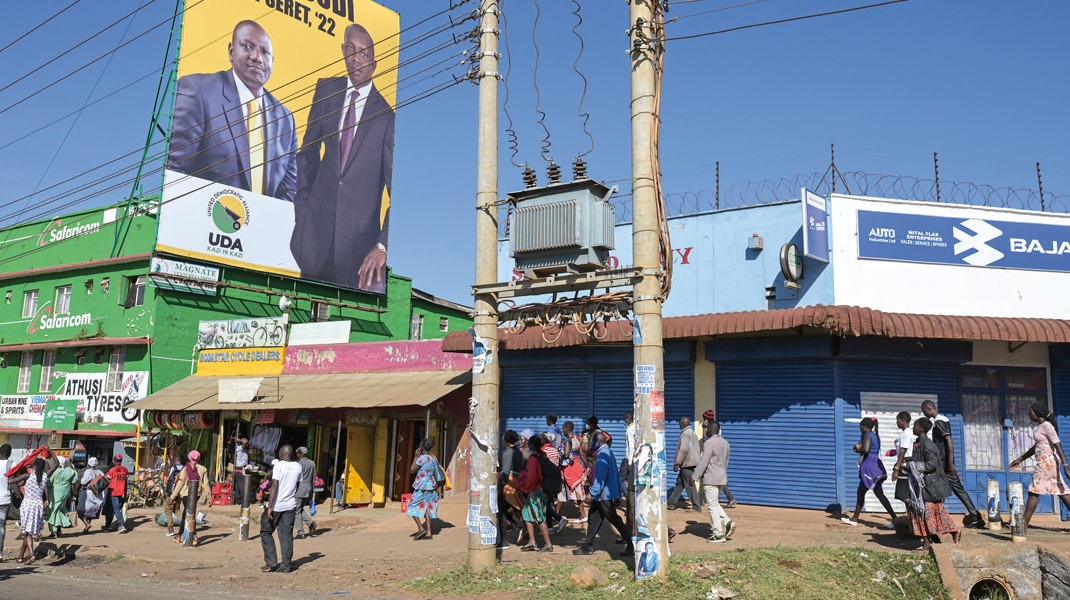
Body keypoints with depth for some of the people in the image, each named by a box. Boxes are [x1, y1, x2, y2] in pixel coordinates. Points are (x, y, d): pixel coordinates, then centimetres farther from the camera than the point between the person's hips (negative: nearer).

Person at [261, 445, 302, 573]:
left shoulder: (279, 465, -10)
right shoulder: (298, 467, 6)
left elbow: (275, 486, -17)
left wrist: (270, 507, -18)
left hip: (276, 505, -5)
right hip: (290, 505, 5)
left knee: (266, 532, 10)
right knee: (287, 535, 7)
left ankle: (271, 561, 5)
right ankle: (286, 565, 6)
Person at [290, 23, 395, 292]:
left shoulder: (388, 110, -8)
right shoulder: (326, 90, 6)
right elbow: (308, 153, 15)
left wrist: (383, 244, -20)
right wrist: (301, 204, 8)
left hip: (362, 230, -3)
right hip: (317, 220, 4)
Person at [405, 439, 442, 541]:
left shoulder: (422, 458, -16)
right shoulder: (433, 458, 8)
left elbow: (412, 470, -11)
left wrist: (416, 457, -7)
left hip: (422, 487, -8)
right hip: (432, 486, 8)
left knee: (412, 506, 6)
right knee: (427, 508, 11)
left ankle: (421, 528, -2)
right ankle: (428, 533, 9)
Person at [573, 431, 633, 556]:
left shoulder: (603, 454, -16)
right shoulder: (609, 452, 15)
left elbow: (601, 476, -23)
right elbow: (616, 474, 18)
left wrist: (592, 492, -22)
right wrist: (618, 493, 21)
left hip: (604, 494, -10)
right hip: (602, 495, 10)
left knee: (614, 519, -5)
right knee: (593, 517, 13)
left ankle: (631, 546, -2)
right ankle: (588, 547, 20)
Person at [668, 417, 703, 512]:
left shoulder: (685, 433, -15)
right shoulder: (693, 433, 18)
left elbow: (684, 449, -24)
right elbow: (698, 449, 22)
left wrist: (677, 463, -21)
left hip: (687, 463, -10)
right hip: (692, 461, 10)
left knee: (690, 485, -5)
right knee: (679, 483, 13)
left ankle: (697, 507, 0)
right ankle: (672, 504, 18)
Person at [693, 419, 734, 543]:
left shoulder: (709, 443, -14)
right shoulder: (725, 443, 13)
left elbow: (704, 462, -18)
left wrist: (695, 476, -13)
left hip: (710, 479, -9)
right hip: (722, 477, 9)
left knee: (712, 505, -3)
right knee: (715, 503, 20)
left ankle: (719, 535, -1)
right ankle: (727, 522, 2)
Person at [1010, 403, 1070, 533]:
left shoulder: (1047, 426, -12)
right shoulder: (1041, 426, 18)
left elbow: (1058, 446, -20)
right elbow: (1035, 447, 27)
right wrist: (1021, 459, 31)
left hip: (1047, 462, -10)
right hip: (1046, 463, 10)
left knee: (1033, 492, -8)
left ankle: (1024, 525, -7)